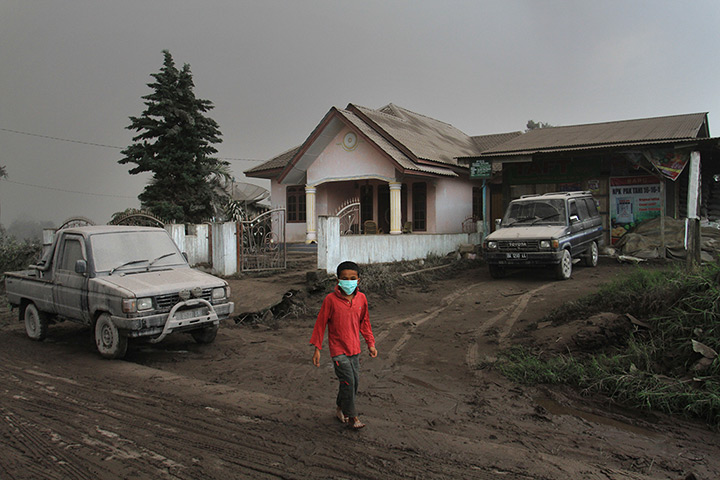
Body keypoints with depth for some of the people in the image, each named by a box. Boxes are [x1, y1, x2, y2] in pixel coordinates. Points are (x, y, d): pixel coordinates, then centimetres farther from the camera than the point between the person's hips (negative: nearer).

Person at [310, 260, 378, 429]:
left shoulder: (361, 298, 0)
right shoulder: (330, 299, -13)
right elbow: (320, 324, -7)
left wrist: (370, 343, 12)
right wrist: (317, 348, -6)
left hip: (354, 348, 5)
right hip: (338, 349, -5)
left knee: (354, 380, 11)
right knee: (348, 381, -9)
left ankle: (341, 409, 33)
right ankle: (351, 416, 9)